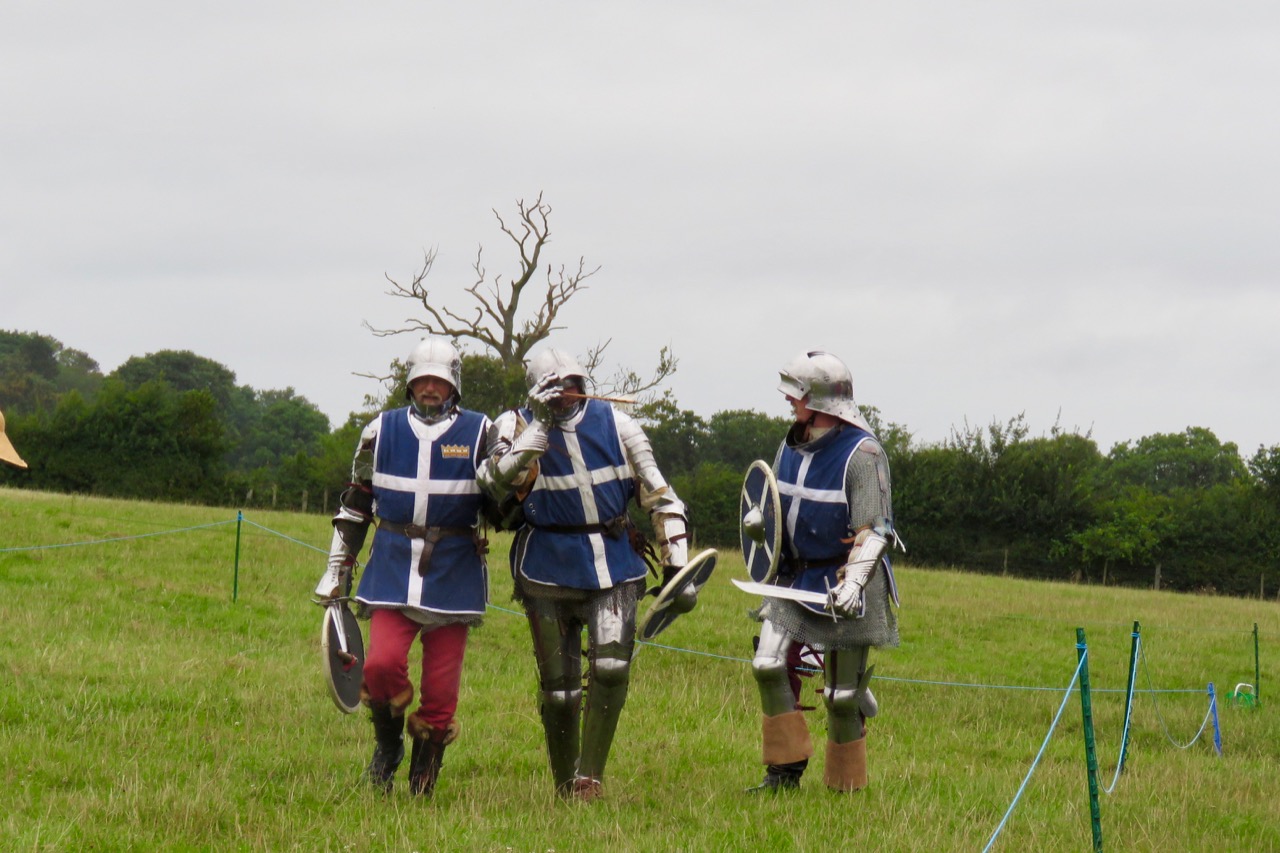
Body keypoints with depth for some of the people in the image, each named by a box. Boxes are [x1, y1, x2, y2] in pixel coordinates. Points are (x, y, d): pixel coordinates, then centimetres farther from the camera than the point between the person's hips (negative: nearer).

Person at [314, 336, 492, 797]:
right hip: (393, 569, 1)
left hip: (453, 573, -1)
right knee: (382, 663, -17)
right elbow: (356, 503, 16)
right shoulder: (382, 432, 8)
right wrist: (336, 570, 16)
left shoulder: (479, 434, 3)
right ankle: (388, 743, 12)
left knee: (441, 687, -1)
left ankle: (422, 783, 14)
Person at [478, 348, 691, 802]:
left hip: (614, 565, 1)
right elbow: (500, 481, -23)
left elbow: (659, 495, 8)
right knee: (559, 685, 2)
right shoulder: (516, 427, -2)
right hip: (549, 571, -1)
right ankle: (564, 783, 18)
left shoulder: (614, 424, 3)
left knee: (612, 666, -19)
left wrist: (676, 564, 4)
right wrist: (540, 424, -25)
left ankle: (589, 776, -13)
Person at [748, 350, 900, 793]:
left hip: (843, 583, -6)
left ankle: (846, 787, 13)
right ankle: (786, 769, 1)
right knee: (769, 664, -8)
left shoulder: (861, 453, -15)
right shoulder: (791, 445, 8)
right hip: (795, 579, 6)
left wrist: (853, 582, -27)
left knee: (842, 694, 0)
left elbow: (875, 530, -17)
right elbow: (775, 510, 21)